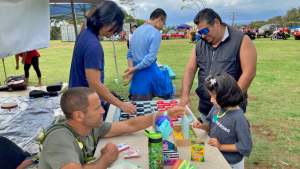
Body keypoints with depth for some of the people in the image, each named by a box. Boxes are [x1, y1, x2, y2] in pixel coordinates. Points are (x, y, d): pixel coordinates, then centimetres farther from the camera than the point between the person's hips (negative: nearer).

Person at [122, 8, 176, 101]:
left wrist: (131, 69, -2)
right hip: (150, 75, -7)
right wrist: (134, 69, -11)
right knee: (171, 90, 21)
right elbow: (150, 58, -21)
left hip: (137, 76, 7)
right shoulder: (156, 33, -13)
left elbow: (129, 54, 10)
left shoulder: (136, 31, 11)